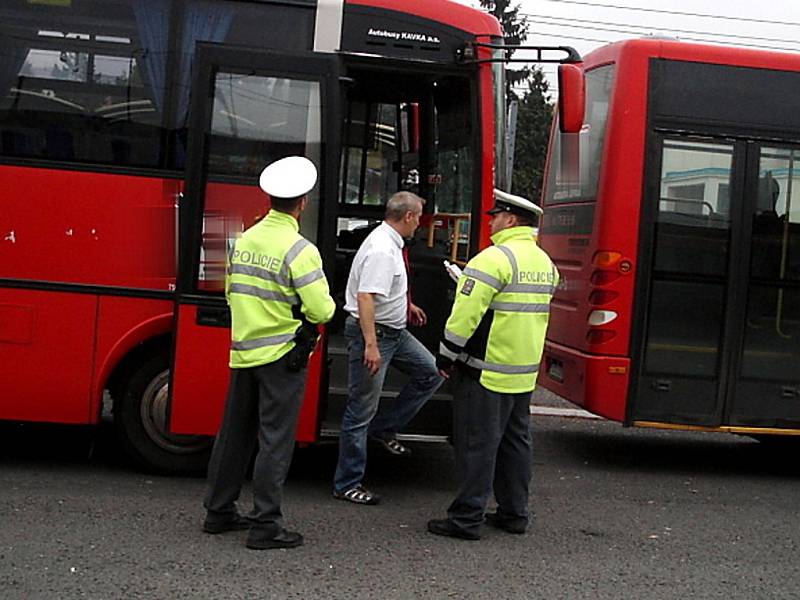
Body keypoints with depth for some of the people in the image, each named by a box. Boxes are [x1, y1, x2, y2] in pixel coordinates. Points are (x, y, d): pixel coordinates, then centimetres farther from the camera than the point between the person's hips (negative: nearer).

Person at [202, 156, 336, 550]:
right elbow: (321, 310, -18)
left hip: (243, 352, 7)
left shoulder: (245, 240, 5)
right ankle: (265, 525, 3)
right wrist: (325, 303, 3)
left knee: (235, 433, 15)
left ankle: (219, 511, 25)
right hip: (282, 355, -6)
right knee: (275, 440, 0)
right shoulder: (300, 250, -16)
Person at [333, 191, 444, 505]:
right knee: (361, 411, -3)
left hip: (394, 331, 10)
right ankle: (346, 484, 6)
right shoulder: (381, 250, -22)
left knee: (431, 372, 12)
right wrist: (370, 344, -33)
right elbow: (365, 297, -30)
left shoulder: (389, 243, 11)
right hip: (374, 332, -10)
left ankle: (383, 428, 18)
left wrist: (407, 306, 40)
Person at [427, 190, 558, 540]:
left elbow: (467, 312, -20)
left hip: (486, 371, -8)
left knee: (477, 445, -3)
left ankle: (467, 518, 1)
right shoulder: (545, 262, 12)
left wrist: (447, 355, -10)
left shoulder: (495, 258, -17)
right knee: (515, 441, 15)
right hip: (525, 372, 8)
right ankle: (514, 513, 22)